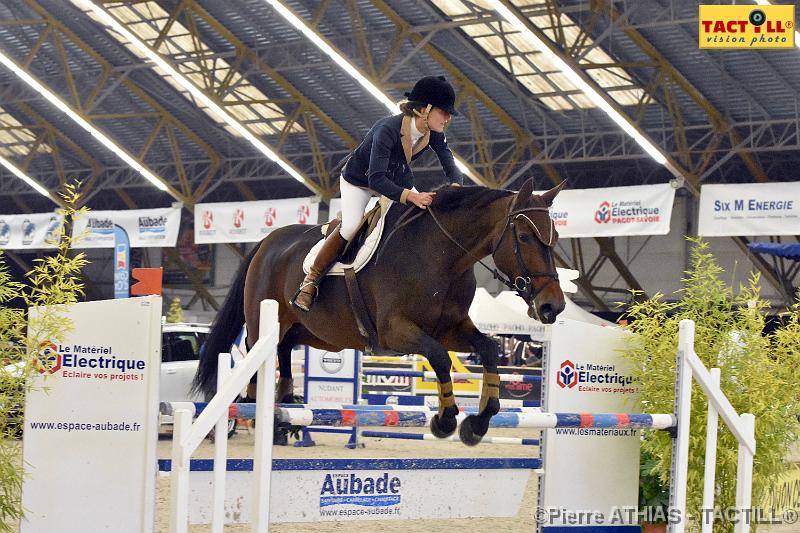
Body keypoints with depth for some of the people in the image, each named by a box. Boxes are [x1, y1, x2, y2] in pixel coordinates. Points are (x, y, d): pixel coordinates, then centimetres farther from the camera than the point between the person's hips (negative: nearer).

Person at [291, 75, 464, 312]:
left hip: (399, 180, 6)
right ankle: (310, 282, -11)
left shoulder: (434, 134, -20)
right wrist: (411, 196, -58)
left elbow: (451, 167, -17)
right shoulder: (388, 129, -39)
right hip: (358, 180, -6)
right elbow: (376, 180, -44)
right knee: (351, 228, -26)